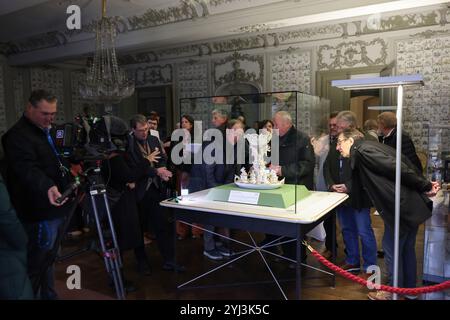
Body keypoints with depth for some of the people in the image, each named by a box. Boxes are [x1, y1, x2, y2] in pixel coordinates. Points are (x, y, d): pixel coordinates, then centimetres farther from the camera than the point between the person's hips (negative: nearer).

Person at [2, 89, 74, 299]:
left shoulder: (48, 131, 14)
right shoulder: (18, 135, -17)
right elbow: (27, 169, -31)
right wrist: (48, 187, -47)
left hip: (55, 209, 10)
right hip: (40, 213, -10)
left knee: (48, 257, 21)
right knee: (37, 263, 0)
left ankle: (49, 295, 36)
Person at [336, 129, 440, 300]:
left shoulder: (362, 150, -16)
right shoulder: (371, 146, 13)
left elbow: (398, 169, -20)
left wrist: (425, 186, -12)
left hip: (401, 207, -9)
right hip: (412, 205, 10)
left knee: (392, 248, 7)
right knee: (406, 248, 22)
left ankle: (394, 292, 24)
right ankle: (409, 288, 38)